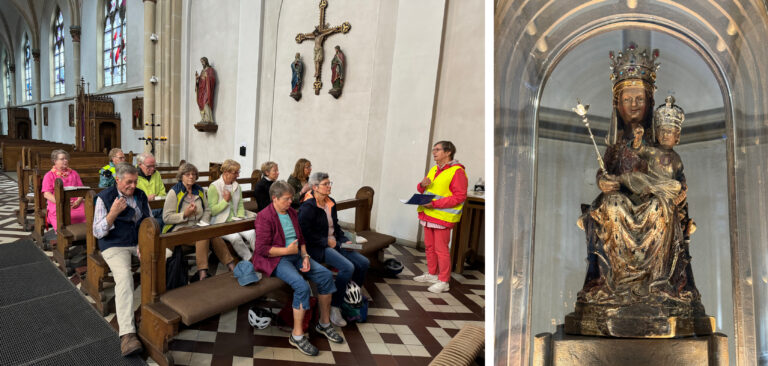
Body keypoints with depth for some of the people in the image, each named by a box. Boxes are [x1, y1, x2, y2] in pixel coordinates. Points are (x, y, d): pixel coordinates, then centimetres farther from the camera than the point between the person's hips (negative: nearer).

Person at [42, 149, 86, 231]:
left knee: (85, 213, -29)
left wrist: (78, 201, -5)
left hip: (75, 204, 2)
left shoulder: (74, 173, 24)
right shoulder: (49, 175, 14)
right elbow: (46, 194, 3)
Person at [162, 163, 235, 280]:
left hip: (197, 227, 4)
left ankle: (232, 266, -29)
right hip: (179, 229, -4)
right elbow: (166, 217, -6)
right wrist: (185, 214, -20)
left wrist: (203, 224, -2)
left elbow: (207, 210, 16)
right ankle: (202, 272, -35)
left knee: (214, 235, -29)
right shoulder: (174, 192, -3)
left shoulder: (200, 190, 14)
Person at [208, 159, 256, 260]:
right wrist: (225, 200, -16)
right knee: (235, 237, -33)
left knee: (251, 233, -25)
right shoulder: (214, 187, -5)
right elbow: (212, 211, -9)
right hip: (220, 224, -5)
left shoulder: (237, 186, 14)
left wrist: (240, 218, -3)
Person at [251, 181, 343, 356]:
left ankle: (324, 324, 7)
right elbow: (262, 248, -16)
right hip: (276, 259, -7)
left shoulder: (292, 212, 12)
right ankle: (297, 335, -12)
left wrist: (305, 255, -1)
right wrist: (287, 250, -19)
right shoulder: (265, 217, -11)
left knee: (326, 275, -9)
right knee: (302, 285, -30)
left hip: (296, 254, 8)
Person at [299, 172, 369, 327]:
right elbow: (305, 232, -16)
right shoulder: (308, 207, -12)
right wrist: (326, 241, -15)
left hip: (334, 243, 8)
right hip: (317, 247, -8)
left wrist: (345, 240, 6)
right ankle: (334, 307, -11)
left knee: (364, 262, -6)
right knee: (348, 267, -28)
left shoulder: (331, 203, 12)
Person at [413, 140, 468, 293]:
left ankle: (443, 282, 10)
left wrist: (435, 204, -23)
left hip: (443, 216, -8)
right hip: (428, 214, 8)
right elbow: (422, 189, 23)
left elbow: (460, 196, -17)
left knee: (441, 249, -3)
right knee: (429, 246, 16)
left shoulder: (457, 171, -12)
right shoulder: (434, 169, 14)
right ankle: (432, 274, 32)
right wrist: (422, 185, -3)